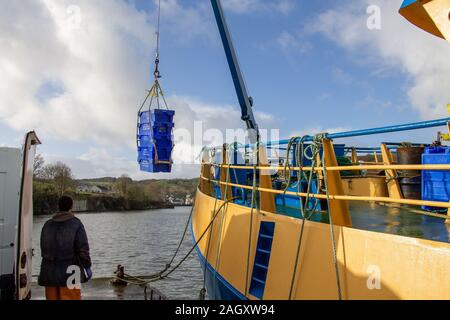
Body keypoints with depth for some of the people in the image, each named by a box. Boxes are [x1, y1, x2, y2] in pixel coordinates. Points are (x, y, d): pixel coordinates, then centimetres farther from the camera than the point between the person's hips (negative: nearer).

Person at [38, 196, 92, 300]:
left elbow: (43, 249, 11)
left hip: (49, 273, 5)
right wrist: (87, 266, 0)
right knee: (71, 297, 0)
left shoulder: (47, 224, 9)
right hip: (69, 272, -5)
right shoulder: (76, 224, -7)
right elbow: (83, 249, -10)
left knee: (52, 297, 13)